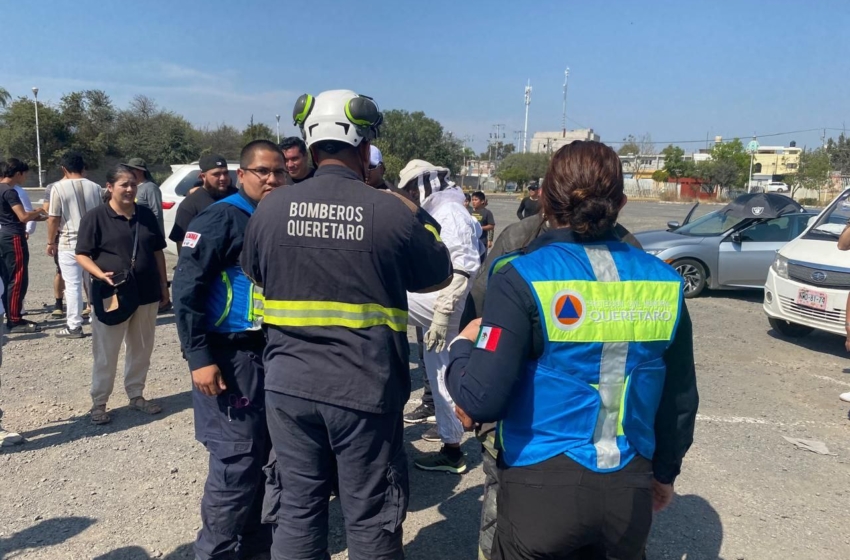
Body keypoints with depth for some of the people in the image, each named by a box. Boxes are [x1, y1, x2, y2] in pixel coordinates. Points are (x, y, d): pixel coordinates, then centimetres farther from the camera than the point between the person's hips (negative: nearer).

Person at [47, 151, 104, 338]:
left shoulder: (59, 188, -9)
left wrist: (50, 242, 3)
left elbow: (53, 219, -8)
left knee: (73, 285, 0)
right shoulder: (95, 187, 3)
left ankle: (74, 326, 3)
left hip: (69, 243, -4)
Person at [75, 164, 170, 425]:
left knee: (141, 350, 14)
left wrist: (163, 286, 12)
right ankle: (99, 403, 17)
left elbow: (157, 252, 13)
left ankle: (136, 395, 28)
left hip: (146, 293, 5)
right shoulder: (95, 217, -6)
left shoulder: (146, 215, 7)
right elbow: (82, 254, -7)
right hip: (111, 294, -4)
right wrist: (100, 274, -25)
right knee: (106, 353, 4)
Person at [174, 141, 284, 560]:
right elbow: (187, 287, -16)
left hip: (271, 352, 7)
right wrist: (199, 356, -19)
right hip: (229, 356, -7)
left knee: (262, 453, 16)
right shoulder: (221, 218, -11)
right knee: (237, 458, -3)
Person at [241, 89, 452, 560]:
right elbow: (439, 276, 4)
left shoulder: (271, 208, -2)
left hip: (290, 385, 3)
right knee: (369, 519, 12)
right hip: (366, 389, -3)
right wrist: (422, 223, 18)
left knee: (297, 510, 16)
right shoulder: (393, 211, -12)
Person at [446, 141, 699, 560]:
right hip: (631, 491, 4)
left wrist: (461, 346, 0)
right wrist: (665, 471, 23)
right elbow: (680, 398, 8)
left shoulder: (523, 278, -17)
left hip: (543, 486, -4)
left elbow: (481, 401, -20)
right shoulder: (662, 281, -2)